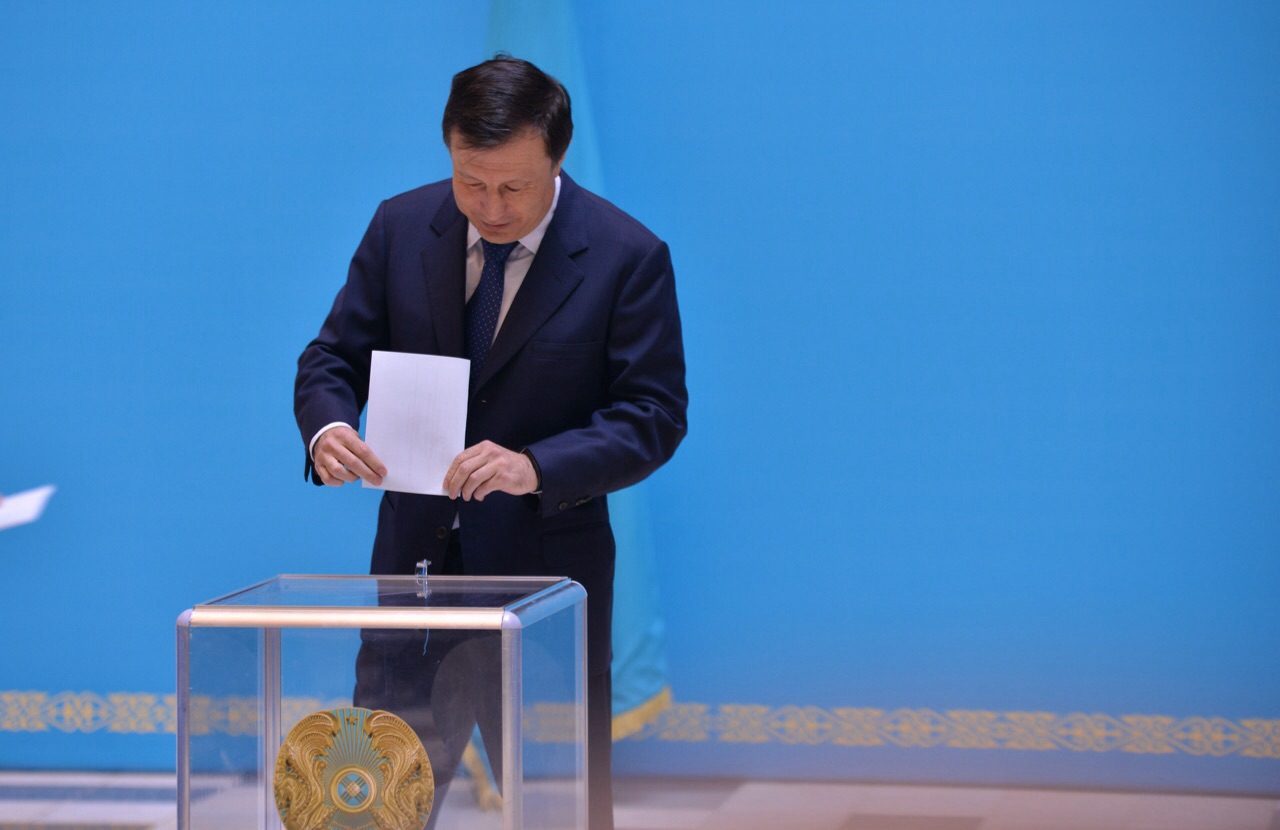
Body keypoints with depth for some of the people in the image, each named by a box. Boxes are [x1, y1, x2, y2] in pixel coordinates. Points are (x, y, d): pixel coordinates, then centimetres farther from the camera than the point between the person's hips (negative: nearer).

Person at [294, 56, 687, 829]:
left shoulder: (627, 256, -9)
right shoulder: (402, 227, 0)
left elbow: (654, 414, -11)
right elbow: (335, 356, 6)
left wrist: (536, 467, -26)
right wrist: (326, 427, -18)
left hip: (547, 567, -3)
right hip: (414, 554, 3)